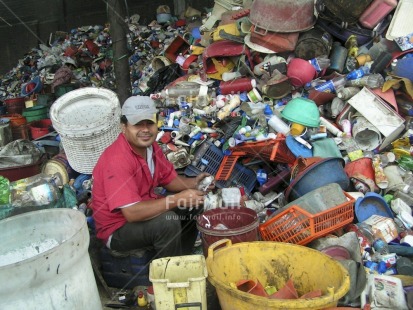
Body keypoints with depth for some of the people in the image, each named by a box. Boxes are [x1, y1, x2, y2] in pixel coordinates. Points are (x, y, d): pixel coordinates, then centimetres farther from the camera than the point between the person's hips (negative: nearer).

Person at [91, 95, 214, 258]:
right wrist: (178, 198, -33)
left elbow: (170, 179, 7)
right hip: (117, 228, -8)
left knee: (194, 203, 4)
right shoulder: (117, 159, -31)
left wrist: (193, 183, -13)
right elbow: (132, 213, -36)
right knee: (168, 221, -30)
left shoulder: (151, 146, -4)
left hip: (143, 208, 9)